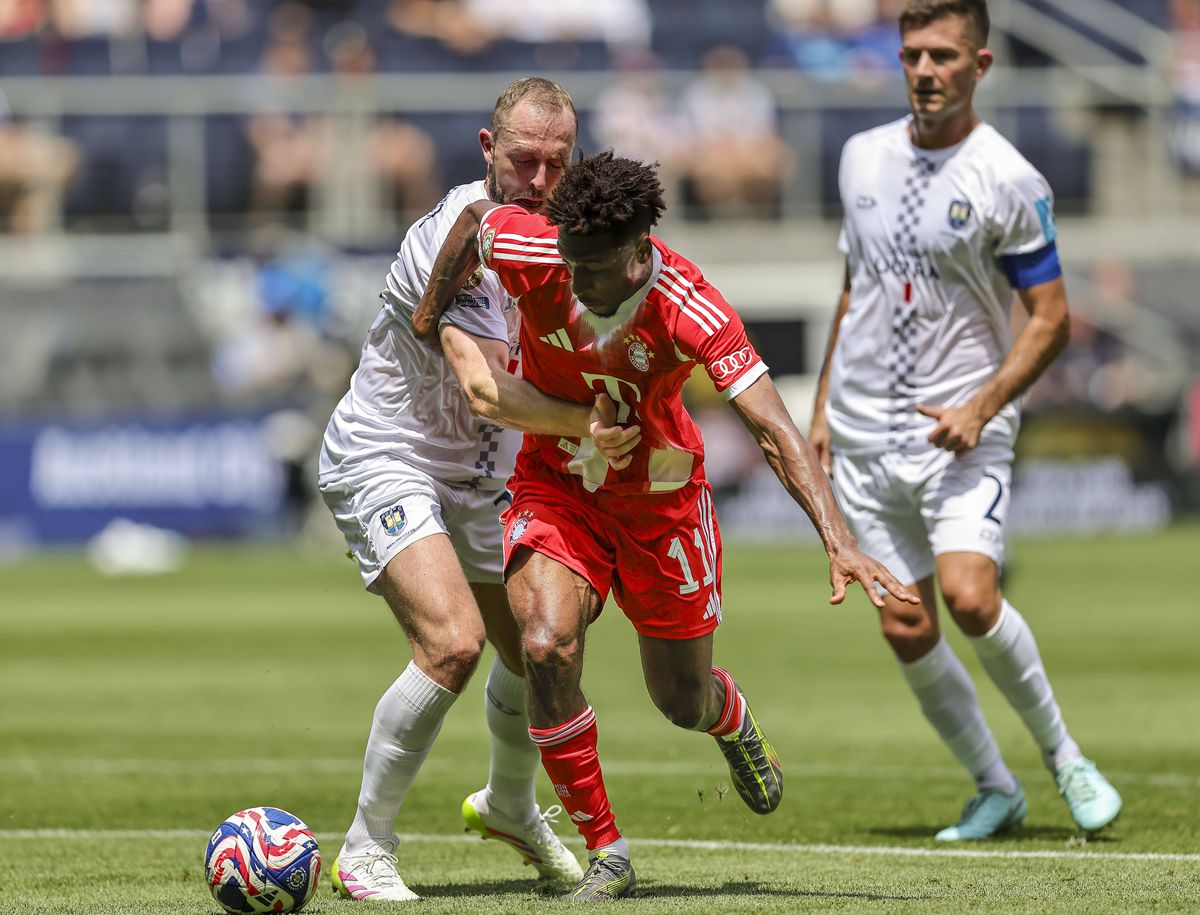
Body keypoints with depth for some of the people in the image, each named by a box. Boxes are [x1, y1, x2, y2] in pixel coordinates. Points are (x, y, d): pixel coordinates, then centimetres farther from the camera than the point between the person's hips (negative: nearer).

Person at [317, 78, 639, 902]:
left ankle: (510, 805, 42)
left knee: (536, 652, 11)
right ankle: (366, 851, -13)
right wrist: (586, 425, -36)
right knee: (452, 642, -25)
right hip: (383, 462, -8)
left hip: (480, 477, 8)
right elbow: (486, 389, -36)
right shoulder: (458, 237, -27)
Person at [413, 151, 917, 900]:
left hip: (658, 495, -1)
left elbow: (775, 428, -35)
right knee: (547, 647, -26)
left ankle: (732, 719, 53)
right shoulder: (535, 254, -26)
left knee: (683, 704, 10)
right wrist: (431, 313, 6)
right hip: (554, 483, 1)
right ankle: (606, 852, -9)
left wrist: (839, 541, -45)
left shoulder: (691, 312, -31)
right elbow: (473, 217, -2)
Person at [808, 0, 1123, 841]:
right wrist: (823, 406, 15)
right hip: (864, 433, 5)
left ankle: (1062, 754, -1)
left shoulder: (1009, 181, -8)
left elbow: (1051, 320, -6)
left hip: (960, 432, -5)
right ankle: (994, 788, 16)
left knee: (970, 598, -22)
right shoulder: (864, 158, 8)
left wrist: (980, 408, -17)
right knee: (906, 630, 0)